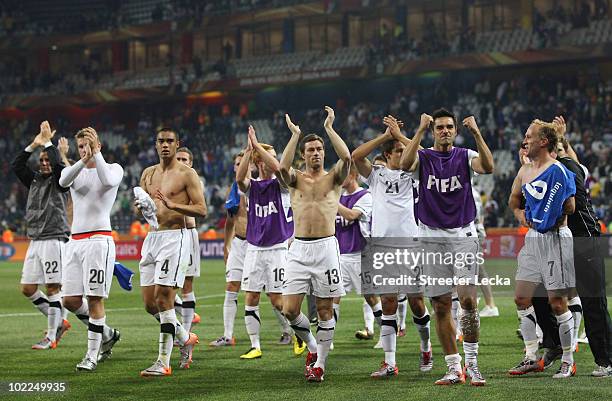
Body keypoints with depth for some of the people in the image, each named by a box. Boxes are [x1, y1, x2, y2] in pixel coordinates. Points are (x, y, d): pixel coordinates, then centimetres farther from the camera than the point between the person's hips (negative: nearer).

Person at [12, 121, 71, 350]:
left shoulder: (60, 180, 0)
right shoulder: (34, 180, 17)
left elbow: (58, 164, -20)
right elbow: (17, 165, 6)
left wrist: (47, 142, -10)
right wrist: (34, 145, -1)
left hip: (54, 239, -7)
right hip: (35, 241, 7)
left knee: (52, 288, -8)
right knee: (27, 289, 5)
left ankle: (51, 336, -3)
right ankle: (59, 322, 18)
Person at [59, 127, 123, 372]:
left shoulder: (114, 168, 5)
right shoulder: (74, 170, 15)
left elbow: (108, 180, -21)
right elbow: (63, 181, -11)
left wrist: (96, 153, -19)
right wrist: (83, 160, -26)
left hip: (98, 239, -5)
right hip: (75, 241, 5)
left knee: (95, 299, -9)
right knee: (70, 300, 2)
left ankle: (92, 356, -3)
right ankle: (107, 334, 23)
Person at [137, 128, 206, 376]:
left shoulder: (186, 174, -4)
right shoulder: (148, 174, 16)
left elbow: (201, 210, -9)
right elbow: (141, 205, 23)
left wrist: (173, 205, -23)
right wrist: (141, 207, -1)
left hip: (175, 237, -7)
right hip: (152, 236, 7)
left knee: (163, 298, -13)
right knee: (150, 303, 6)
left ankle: (163, 362, -10)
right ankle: (185, 338, 29)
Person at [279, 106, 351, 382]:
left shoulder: (333, 178, 6)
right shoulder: (296, 179, 9)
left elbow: (346, 157, -14)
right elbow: (282, 167, -15)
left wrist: (329, 128, -8)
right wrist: (295, 134, -11)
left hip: (326, 248, -1)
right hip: (299, 249, 1)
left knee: (325, 309, 1)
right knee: (290, 310, -4)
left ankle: (319, 363, 11)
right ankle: (312, 346, 21)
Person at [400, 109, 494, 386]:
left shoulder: (465, 156, 5)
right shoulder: (423, 157, 4)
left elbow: (488, 167, -17)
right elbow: (405, 164, -19)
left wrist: (476, 133, -22)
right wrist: (421, 130, -21)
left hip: (463, 234, -1)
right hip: (432, 236, 1)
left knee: (468, 299, -14)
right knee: (441, 306, 2)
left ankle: (472, 363, -5)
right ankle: (454, 368, 9)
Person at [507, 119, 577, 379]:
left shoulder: (558, 171, -14)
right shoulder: (524, 171, 11)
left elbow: (570, 207, -19)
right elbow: (514, 199, 27)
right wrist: (519, 212, 11)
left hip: (555, 238, -8)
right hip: (532, 238, 8)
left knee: (557, 302, -3)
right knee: (521, 298, 8)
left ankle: (568, 361, 8)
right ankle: (531, 357, 17)